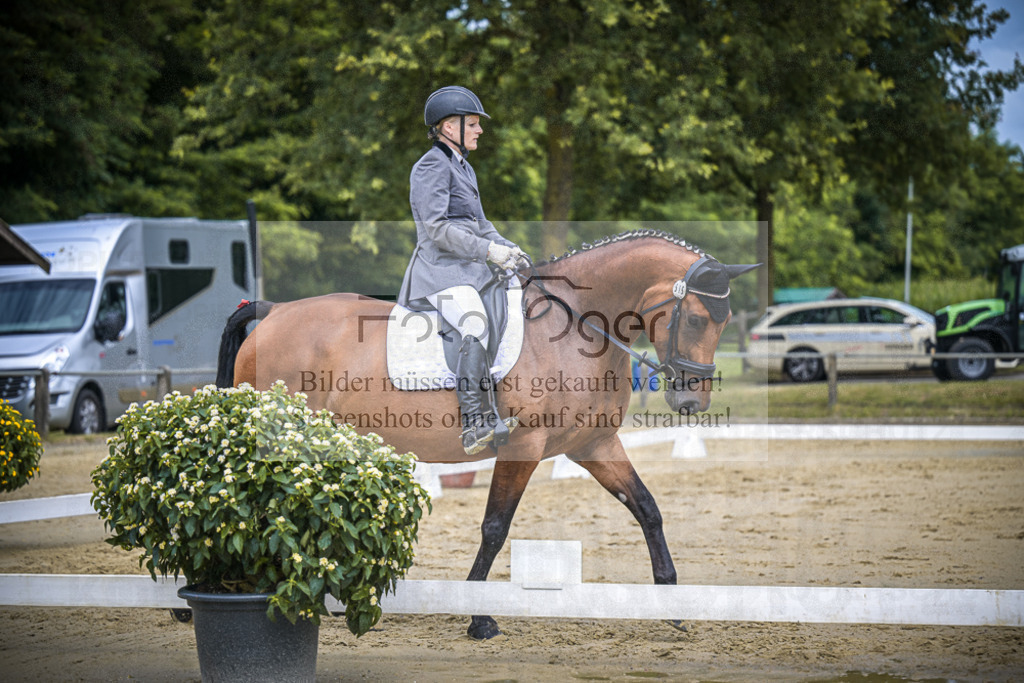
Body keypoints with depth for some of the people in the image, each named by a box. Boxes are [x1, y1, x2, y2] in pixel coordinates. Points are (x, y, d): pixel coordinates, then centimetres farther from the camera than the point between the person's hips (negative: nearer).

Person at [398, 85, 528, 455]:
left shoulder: (463, 168, 21)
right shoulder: (432, 166, -9)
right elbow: (436, 227, -18)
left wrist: (506, 247, 11)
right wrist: (488, 251, -20)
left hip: (469, 270, 10)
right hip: (440, 272, -10)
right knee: (476, 327, -31)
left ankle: (496, 413, 11)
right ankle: (475, 426, -39)